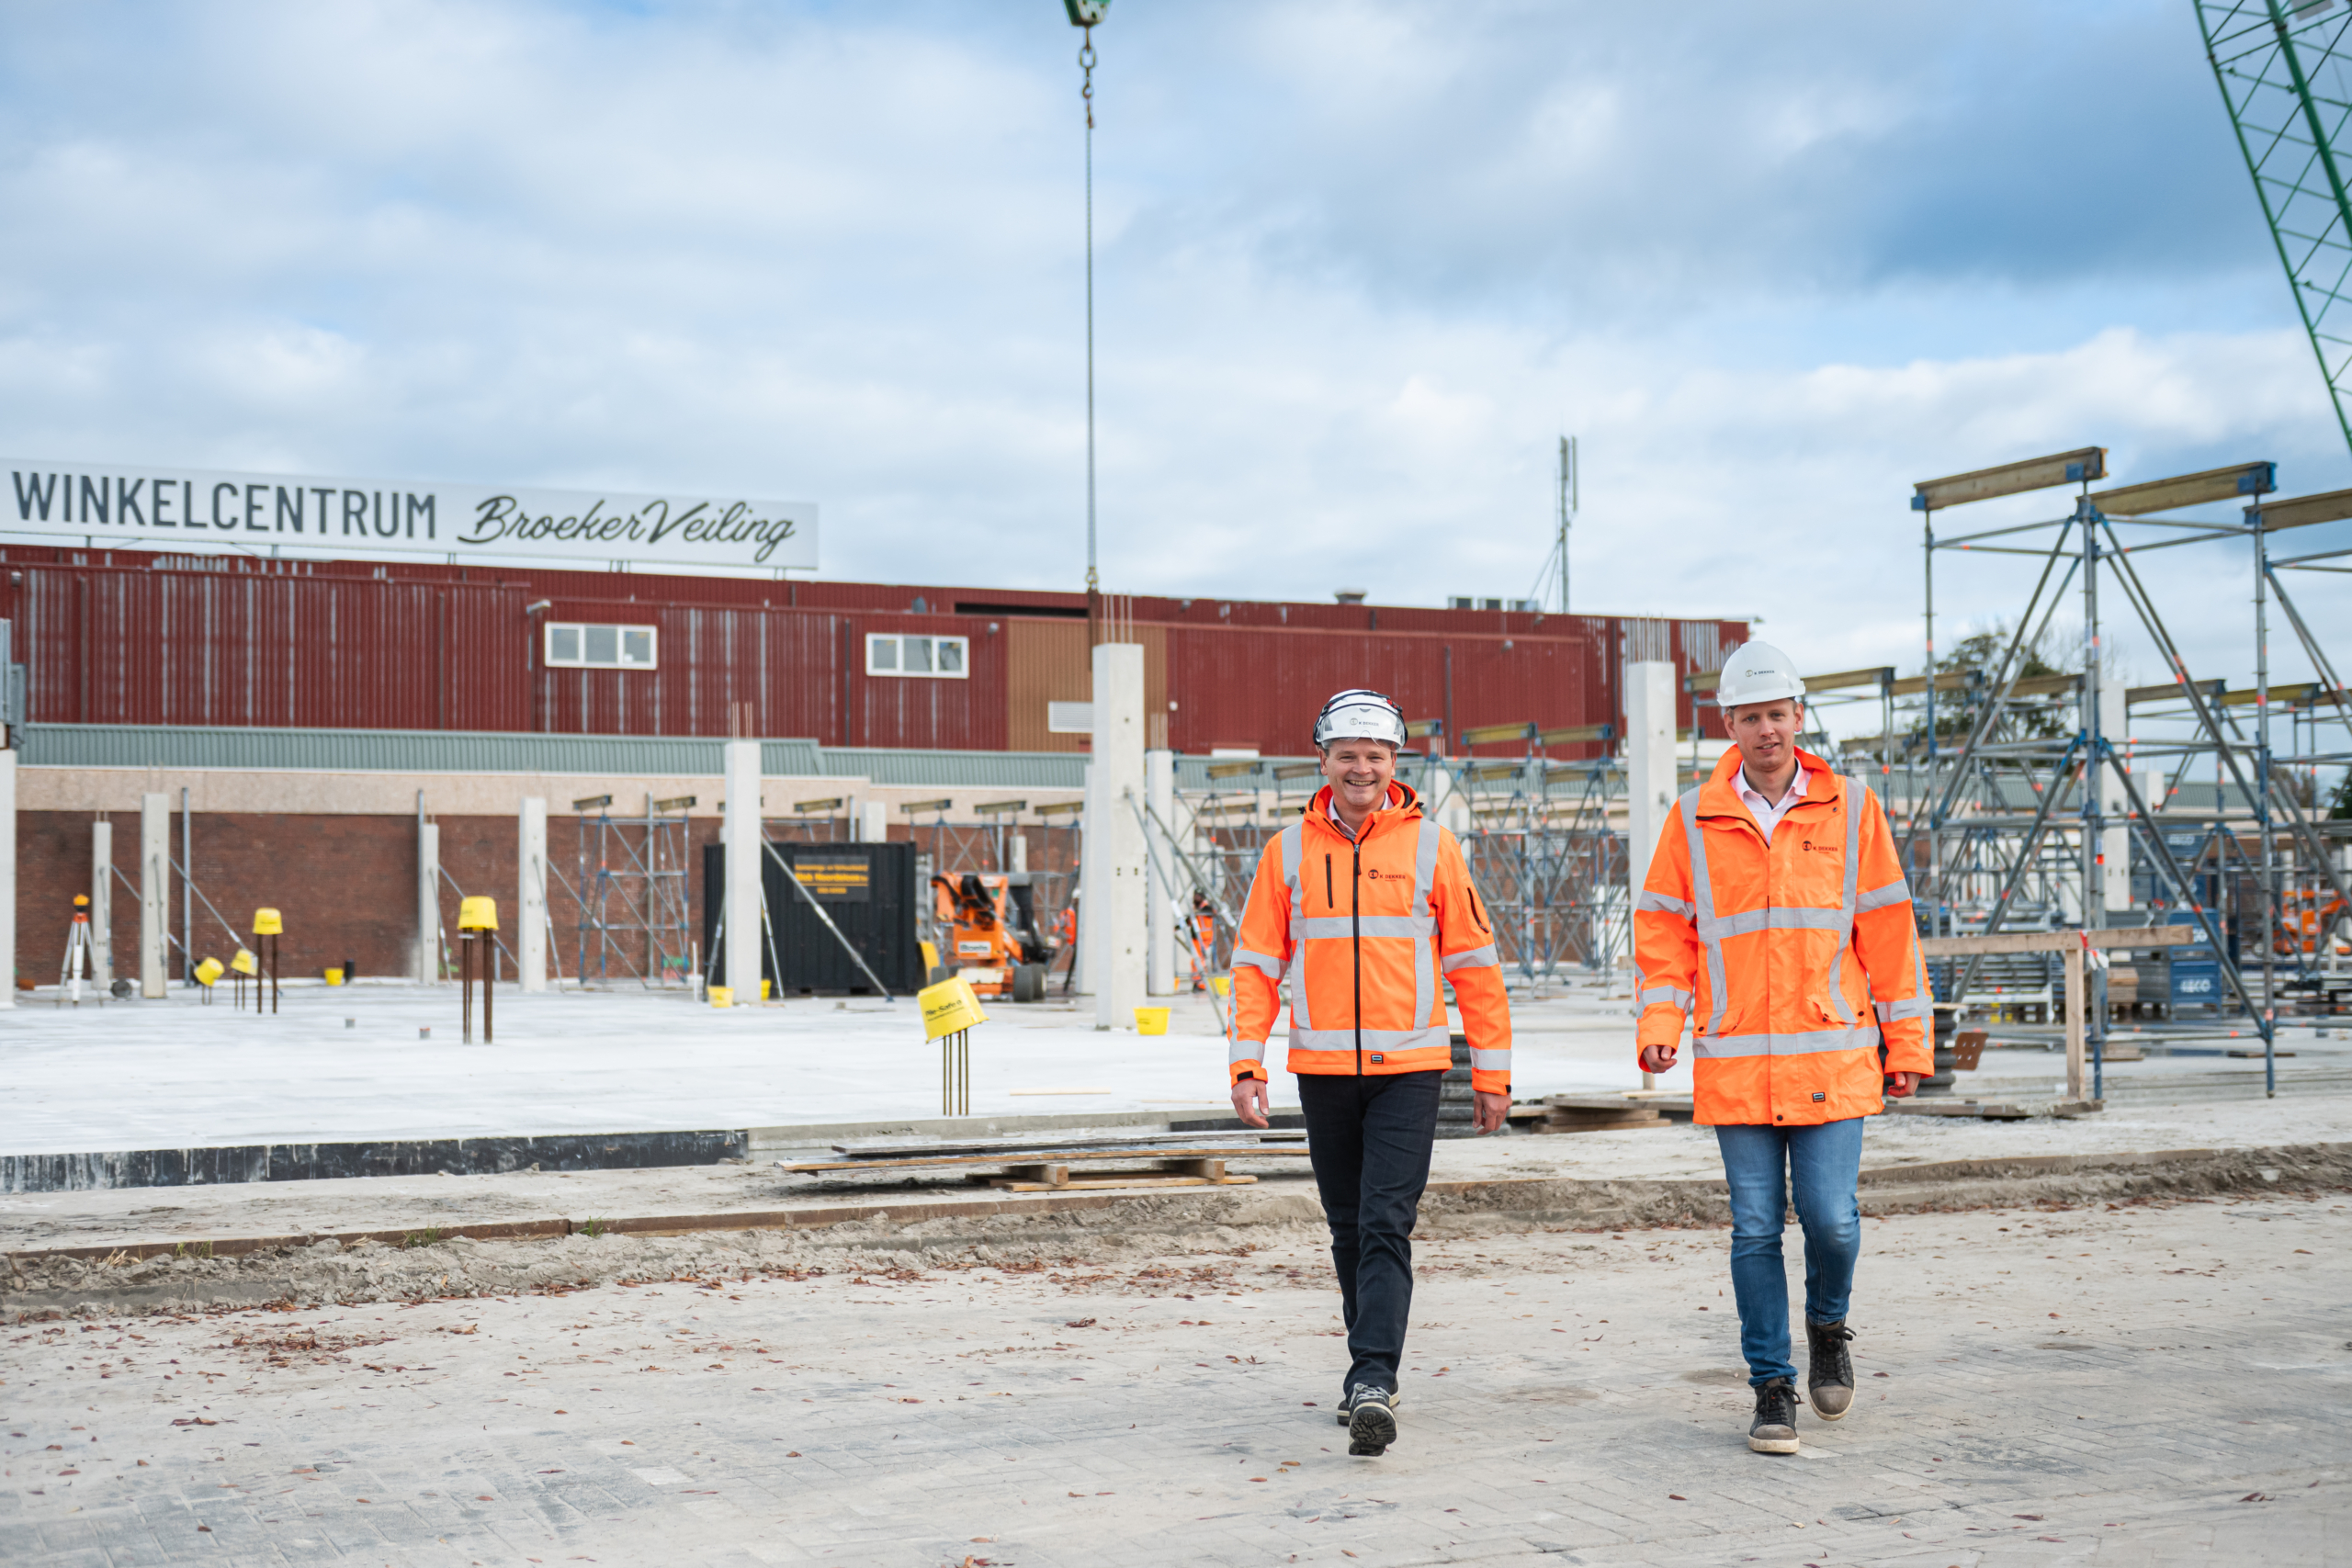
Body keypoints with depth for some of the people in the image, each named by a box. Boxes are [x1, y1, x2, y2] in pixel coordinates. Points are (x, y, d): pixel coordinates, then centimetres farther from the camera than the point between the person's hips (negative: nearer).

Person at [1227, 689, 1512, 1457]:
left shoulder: (1430, 845, 0)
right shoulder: (1288, 850, 5)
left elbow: (1474, 962, 3)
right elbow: (1257, 963, 6)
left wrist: (1491, 1073, 2)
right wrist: (1247, 1062, -2)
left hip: (1408, 1069, -3)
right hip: (1322, 1069, 3)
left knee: (1386, 1226, -12)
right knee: (1348, 1228, 13)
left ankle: (1374, 1381, -15)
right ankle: (1368, 1363, 27)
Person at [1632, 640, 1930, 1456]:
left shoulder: (1850, 809, 4)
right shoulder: (1694, 820, 4)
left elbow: (1889, 931, 7)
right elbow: (1663, 933, 8)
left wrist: (1905, 1043, 6)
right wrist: (1658, 1028, -6)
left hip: (1833, 1059, 0)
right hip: (1734, 1065, 1)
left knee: (1831, 1218, -5)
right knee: (1755, 1230, 2)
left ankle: (1827, 1328, 26)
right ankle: (1773, 1388, 14)